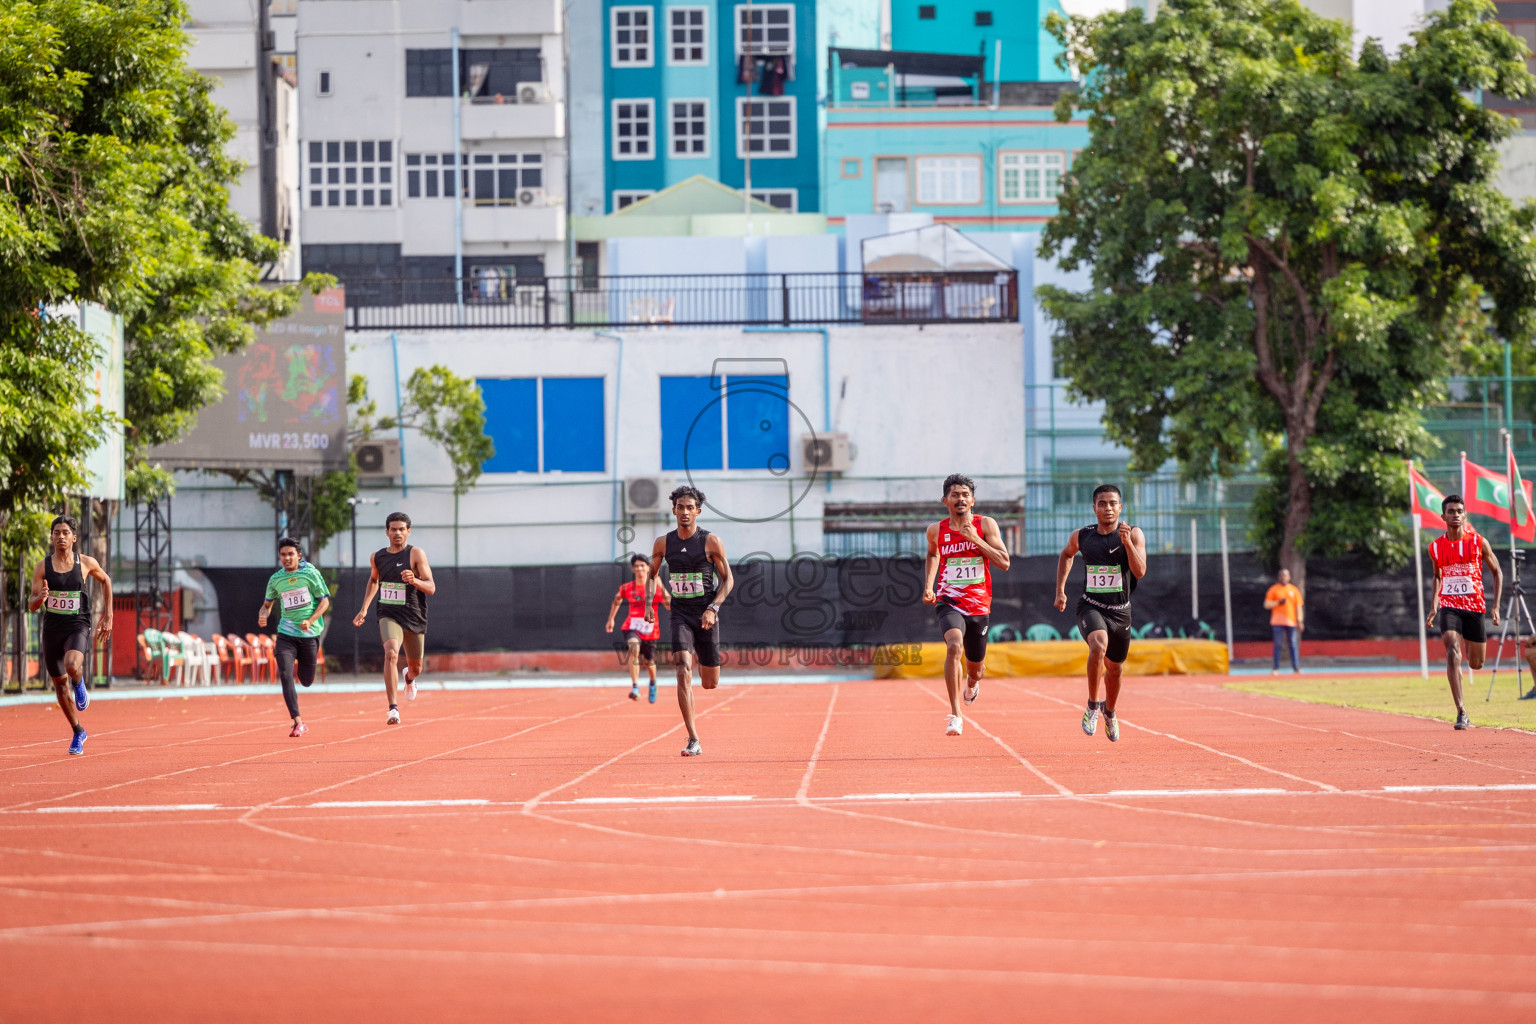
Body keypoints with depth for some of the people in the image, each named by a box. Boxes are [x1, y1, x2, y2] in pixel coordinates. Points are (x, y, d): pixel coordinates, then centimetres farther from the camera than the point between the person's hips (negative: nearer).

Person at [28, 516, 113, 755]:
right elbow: (32, 605, -1)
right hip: (52, 628, 3)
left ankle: (79, 683, 6)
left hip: (78, 626, -3)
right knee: (59, 683, 10)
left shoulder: (86, 563, -3)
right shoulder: (42, 567, -2)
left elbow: (105, 580, 17)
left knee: (72, 666, -33)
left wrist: (108, 616, 13)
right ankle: (78, 733, 29)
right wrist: (41, 597, -26)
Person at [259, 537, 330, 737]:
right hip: (286, 633, 1)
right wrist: (263, 615, -5)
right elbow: (268, 603, 18)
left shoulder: (311, 573, -4)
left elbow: (324, 601, -2)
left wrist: (310, 621, -16)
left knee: (306, 681, 7)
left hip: (309, 634, -1)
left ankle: (300, 667, 46)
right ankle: (298, 722, -14)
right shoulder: (276, 579, 4)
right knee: (285, 676, -17)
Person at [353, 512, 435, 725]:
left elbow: (431, 588, -14)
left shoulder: (416, 554, -9)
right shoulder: (377, 557, 3)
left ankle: (410, 678, 55)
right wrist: (364, 608, 17)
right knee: (391, 653, -27)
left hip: (414, 618, -1)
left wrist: (414, 580, -34)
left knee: (415, 667, 14)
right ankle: (393, 708, -30)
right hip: (389, 616, 1)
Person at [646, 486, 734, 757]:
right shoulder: (663, 543, 3)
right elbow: (653, 574, 18)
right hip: (680, 615, 1)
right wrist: (649, 602, 0)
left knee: (710, 683, 7)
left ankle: (699, 656, 47)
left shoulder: (711, 542, -5)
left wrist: (713, 608, -15)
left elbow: (728, 579, -2)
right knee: (683, 673, -18)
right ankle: (693, 741, -19)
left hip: (706, 615, -1)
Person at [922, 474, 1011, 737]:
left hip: (978, 604, 1)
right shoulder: (936, 530, 2)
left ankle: (972, 682, 56)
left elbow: (1004, 563, -10)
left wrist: (976, 539, -18)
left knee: (975, 668, 14)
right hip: (948, 602, -1)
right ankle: (955, 715, -30)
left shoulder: (986, 525, -3)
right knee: (954, 646, -31)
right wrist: (928, 587, 12)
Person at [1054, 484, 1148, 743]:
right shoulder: (1082, 536, -1)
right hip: (1091, 607, -1)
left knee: (1114, 668, 16)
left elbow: (1140, 572, -19)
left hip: (1120, 611, 1)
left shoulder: (1134, 534, -7)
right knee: (1098, 645, -32)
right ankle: (1092, 705, -16)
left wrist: (1127, 542, -31)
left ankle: (1109, 712, 46)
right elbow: (1066, 555, 22)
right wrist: (1060, 590, 15)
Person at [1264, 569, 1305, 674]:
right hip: (1277, 622, -1)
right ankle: (1276, 668, 1)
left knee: (1293, 645, -2)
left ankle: (1296, 667, -2)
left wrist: (1300, 621, 2)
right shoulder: (1273, 590, 6)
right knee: (1277, 645, -2)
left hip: (1291, 621, 1)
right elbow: (1266, 604, 3)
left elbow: (1298, 607, 10)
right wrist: (1278, 602, -12)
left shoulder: (1294, 590, 12)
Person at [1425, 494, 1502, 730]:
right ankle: (1461, 713, -23)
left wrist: (1496, 607, -2)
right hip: (1449, 607, 0)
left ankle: (1475, 642, 51)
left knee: (1476, 664, 10)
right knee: (1453, 653, -21)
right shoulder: (1436, 547, 2)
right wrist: (1433, 607, 10)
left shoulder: (1479, 543, -3)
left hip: (1474, 607, 0)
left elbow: (1497, 572, 6)